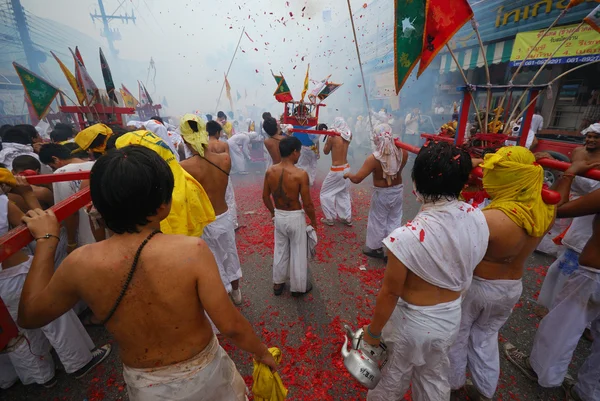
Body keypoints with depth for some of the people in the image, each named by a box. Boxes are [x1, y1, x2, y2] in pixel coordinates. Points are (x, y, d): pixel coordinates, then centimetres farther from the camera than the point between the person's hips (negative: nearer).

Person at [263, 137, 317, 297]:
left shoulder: (270, 171, -7)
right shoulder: (301, 174, -21)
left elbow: (265, 197, 4)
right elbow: (307, 204, -17)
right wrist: (313, 220, 0)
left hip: (278, 216, 5)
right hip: (295, 217, -5)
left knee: (280, 250, 23)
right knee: (298, 252, 15)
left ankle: (278, 283, 40)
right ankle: (298, 286, 33)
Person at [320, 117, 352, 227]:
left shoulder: (332, 136, -16)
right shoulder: (348, 135, 0)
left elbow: (325, 151, -2)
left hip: (336, 170, -6)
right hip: (346, 168, 7)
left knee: (326, 193, 10)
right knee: (344, 194, 20)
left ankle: (329, 218, 15)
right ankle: (347, 218, 26)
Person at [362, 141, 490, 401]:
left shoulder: (408, 236, -34)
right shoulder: (478, 218, -17)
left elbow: (390, 293, -22)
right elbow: (467, 268, 0)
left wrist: (372, 331, -7)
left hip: (413, 323, -4)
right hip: (452, 318, 5)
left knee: (394, 380, 26)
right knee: (436, 380, 32)